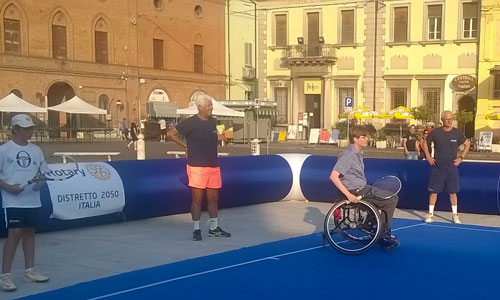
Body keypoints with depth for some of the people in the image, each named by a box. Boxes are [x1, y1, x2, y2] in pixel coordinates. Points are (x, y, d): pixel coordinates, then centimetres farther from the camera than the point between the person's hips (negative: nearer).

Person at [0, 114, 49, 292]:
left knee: (29, 232, 11)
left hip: (32, 200, 5)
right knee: (14, 234, -9)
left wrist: (40, 183, -6)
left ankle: (30, 271, 21)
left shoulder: (36, 150, 9)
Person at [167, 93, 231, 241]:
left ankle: (214, 228, 24)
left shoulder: (212, 121, 10)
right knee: (197, 199, 0)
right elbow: (171, 133, -4)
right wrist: (185, 145, -3)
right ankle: (196, 229, 10)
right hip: (197, 167, -6)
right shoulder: (190, 123, -9)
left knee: (213, 198, 12)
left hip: (214, 166, 6)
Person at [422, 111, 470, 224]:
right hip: (437, 167, 0)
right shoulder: (435, 132, -4)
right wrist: (428, 156, 3)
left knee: (453, 192, 4)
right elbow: (425, 142, 10)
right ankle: (430, 214, 12)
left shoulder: (457, 133, -1)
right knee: (433, 191, 3)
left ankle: (455, 215, 14)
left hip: (452, 168, 1)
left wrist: (461, 158, 4)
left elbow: (467, 144, 12)